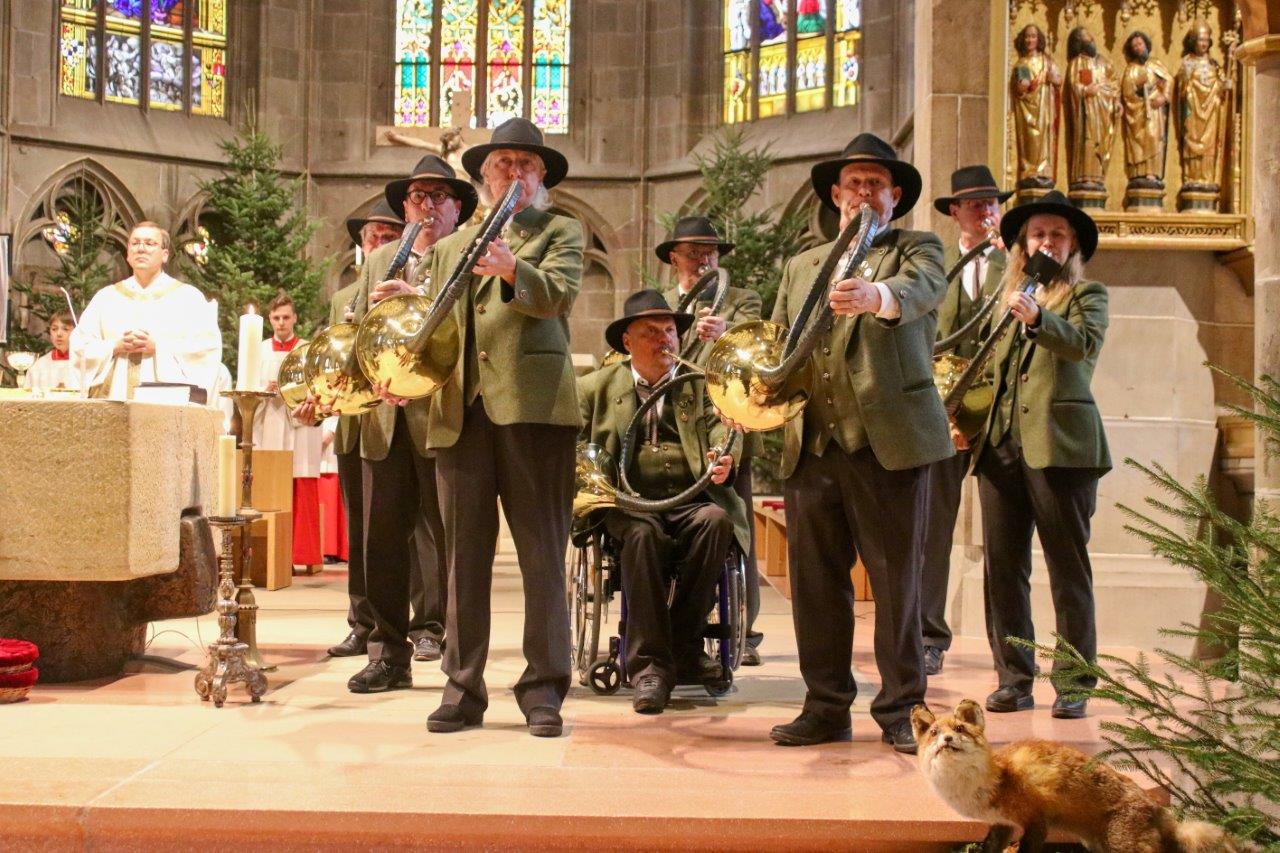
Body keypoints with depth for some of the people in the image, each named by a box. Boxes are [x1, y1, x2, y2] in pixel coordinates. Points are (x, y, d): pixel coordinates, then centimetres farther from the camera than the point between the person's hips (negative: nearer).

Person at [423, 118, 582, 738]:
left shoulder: (561, 233, 11)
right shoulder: (450, 247, 24)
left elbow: (558, 294, -9)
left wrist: (512, 269, -29)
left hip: (534, 406, -4)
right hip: (460, 411, 4)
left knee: (542, 552, -3)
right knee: (464, 552, 3)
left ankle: (544, 688, 3)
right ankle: (463, 688, 9)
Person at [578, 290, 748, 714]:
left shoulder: (701, 382, 19)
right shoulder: (596, 387, 16)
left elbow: (720, 425, 5)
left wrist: (724, 458, -19)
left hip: (692, 501, 2)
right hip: (629, 503, -1)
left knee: (716, 519, -33)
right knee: (644, 532, -36)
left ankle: (684, 645, -21)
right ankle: (649, 664, -30)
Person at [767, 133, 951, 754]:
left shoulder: (918, 250, 8)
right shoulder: (801, 266, 22)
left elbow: (918, 291, -16)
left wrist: (876, 296, -39)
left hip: (890, 439, -4)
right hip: (812, 443, 4)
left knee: (896, 581, 0)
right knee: (813, 580, 5)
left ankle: (900, 710, 10)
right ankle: (826, 708, 15)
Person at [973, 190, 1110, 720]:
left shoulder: (1087, 294, 5)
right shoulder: (1007, 295, 19)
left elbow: (1084, 343, -16)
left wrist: (1038, 318, -33)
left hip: (1060, 445, -5)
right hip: (1000, 445, 5)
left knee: (1068, 567, -2)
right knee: (1002, 566, 3)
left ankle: (1074, 684, 4)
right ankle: (1014, 679, 10)